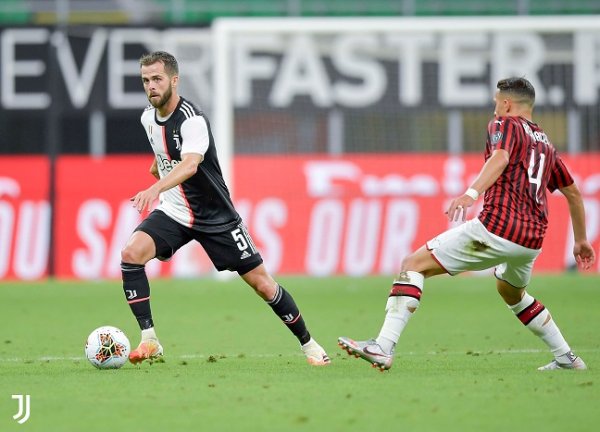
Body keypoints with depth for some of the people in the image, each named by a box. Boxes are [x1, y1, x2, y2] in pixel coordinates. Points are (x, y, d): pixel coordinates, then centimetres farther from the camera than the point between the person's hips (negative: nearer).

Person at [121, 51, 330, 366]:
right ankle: (149, 342, -18)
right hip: (172, 213, 5)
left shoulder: (192, 119, -24)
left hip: (215, 217, -5)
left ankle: (308, 344, 20)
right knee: (130, 254, -22)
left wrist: (156, 188, -58)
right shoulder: (148, 118, 0)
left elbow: (190, 165, -44)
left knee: (262, 283, -1)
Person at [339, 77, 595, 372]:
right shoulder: (545, 143, 27)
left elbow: (500, 157, -18)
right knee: (512, 292, 38)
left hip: (497, 228, -8)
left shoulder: (505, 124, 5)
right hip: (532, 240, 8)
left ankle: (384, 346, -22)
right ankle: (566, 358, 37)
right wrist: (581, 240, 44)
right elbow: (573, 193, 33)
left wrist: (471, 193, -33)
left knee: (414, 265, -7)